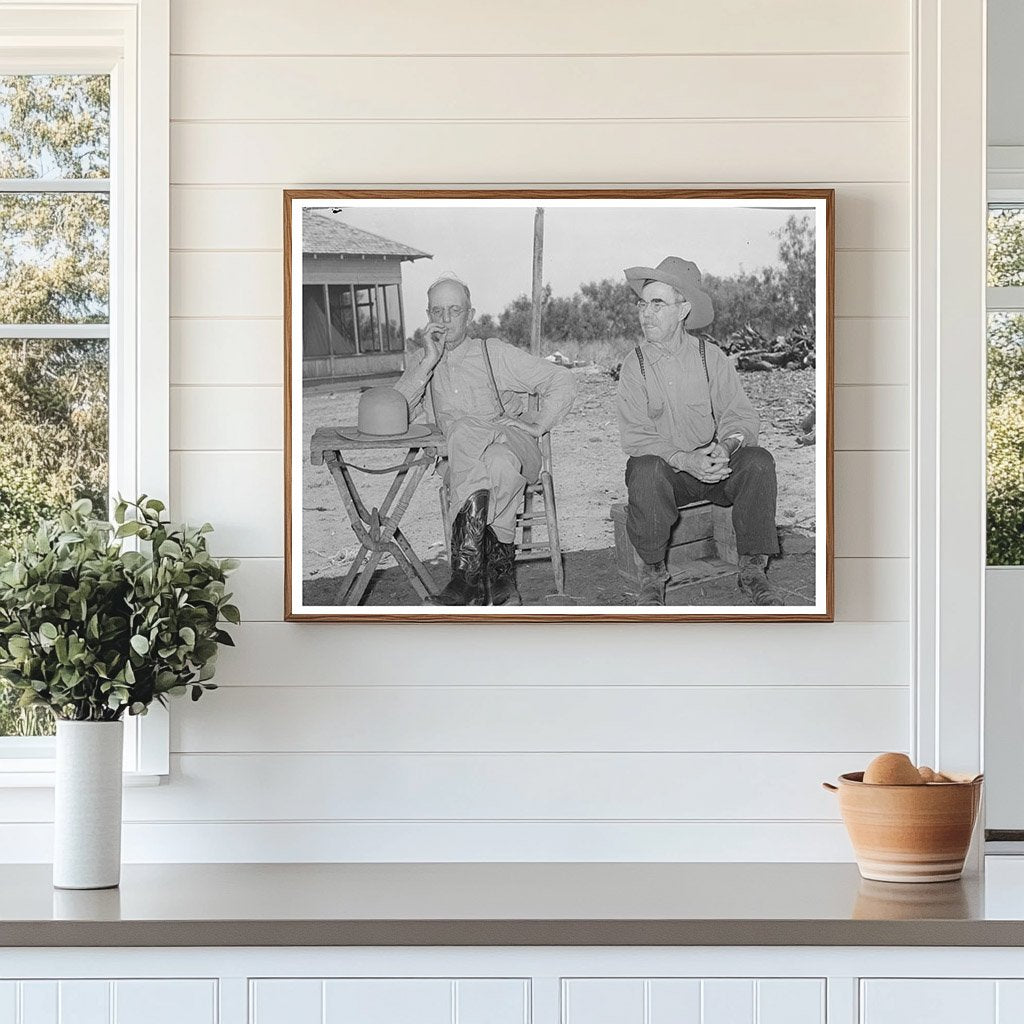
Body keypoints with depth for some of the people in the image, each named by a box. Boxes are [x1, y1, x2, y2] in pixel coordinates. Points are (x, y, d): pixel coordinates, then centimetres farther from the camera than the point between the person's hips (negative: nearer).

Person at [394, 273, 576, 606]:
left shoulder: (494, 353, 12)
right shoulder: (421, 368, 19)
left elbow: (562, 382, 11)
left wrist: (537, 425, -2)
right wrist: (429, 362, -4)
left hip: (516, 445, -1)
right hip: (462, 463, 1)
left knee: (498, 461, -39)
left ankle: (468, 571, -40)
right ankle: (501, 566, -43)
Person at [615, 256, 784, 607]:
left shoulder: (711, 357, 1)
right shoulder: (634, 366, -2)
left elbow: (741, 414, -1)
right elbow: (634, 436, -9)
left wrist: (727, 446, -25)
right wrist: (684, 460, -26)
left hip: (713, 464, 2)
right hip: (665, 469, -2)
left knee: (758, 461, -26)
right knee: (644, 469, -35)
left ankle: (752, 570, -16)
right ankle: (652, 574, -20)